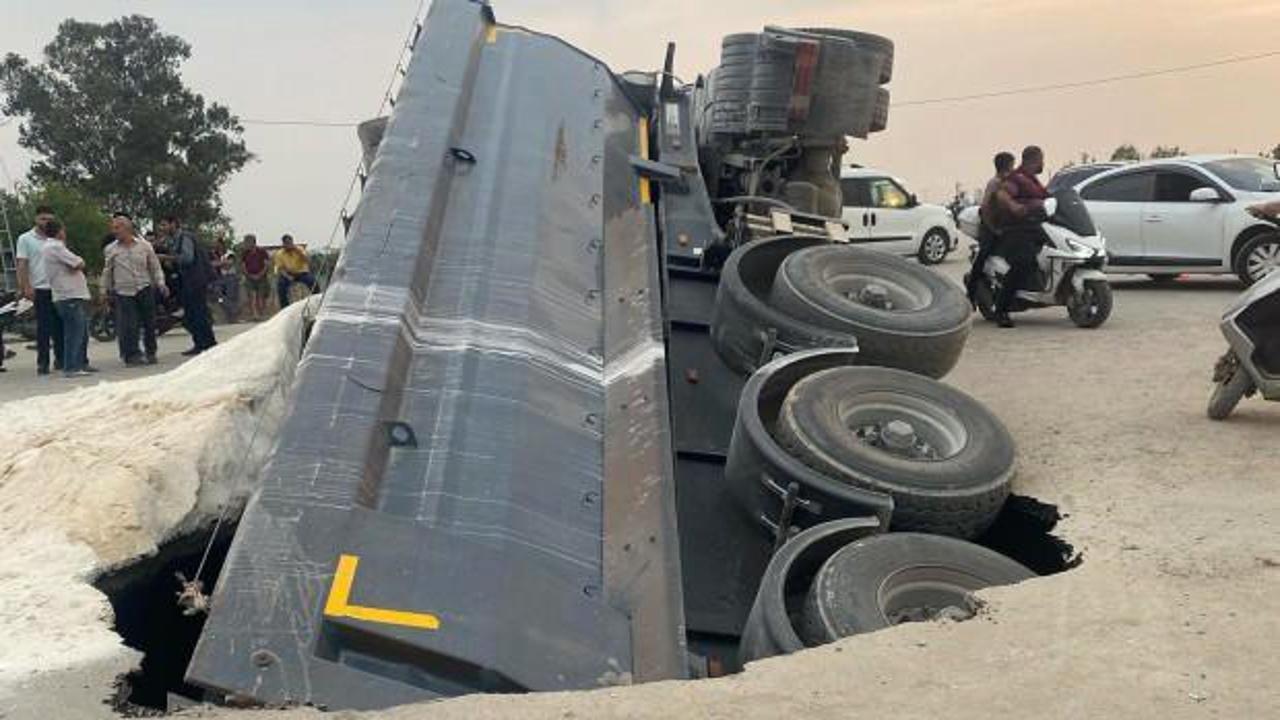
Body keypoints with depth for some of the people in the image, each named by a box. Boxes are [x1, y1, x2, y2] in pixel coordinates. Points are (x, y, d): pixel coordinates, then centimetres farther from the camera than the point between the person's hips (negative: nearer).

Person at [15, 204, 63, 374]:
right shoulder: (25, 239, 2)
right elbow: (22, 265, -2)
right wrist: (26, 286, -11)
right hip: (40, 289, -4)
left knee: (59, 326, 6)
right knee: (43, 328, -3)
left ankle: (60, 359, 15)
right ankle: (42, 362, 2)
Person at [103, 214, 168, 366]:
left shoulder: (144, 246, 4)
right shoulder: (110, 250, 6)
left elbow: (155, 267, 9)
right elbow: (107, 272, 14)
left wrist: (161, 284, -2)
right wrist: (105, 291, 13)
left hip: (144, 289, 1)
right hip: (123, 292, -1)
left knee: (149, 323, 4)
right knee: (127, 326, -9)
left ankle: (150, 353, 18)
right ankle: (132, 355, -3)